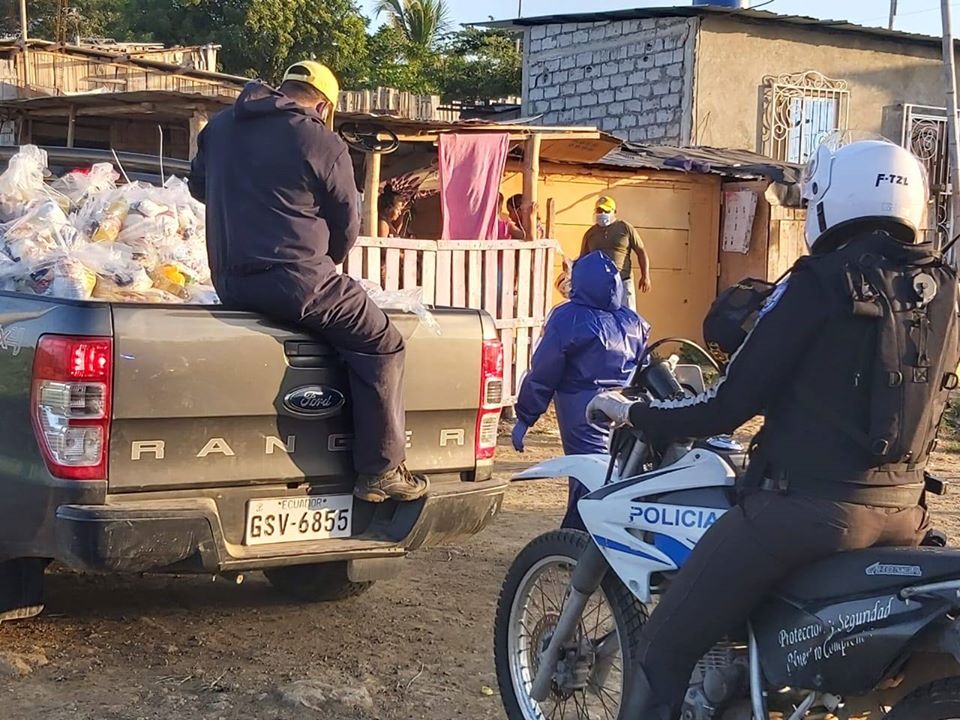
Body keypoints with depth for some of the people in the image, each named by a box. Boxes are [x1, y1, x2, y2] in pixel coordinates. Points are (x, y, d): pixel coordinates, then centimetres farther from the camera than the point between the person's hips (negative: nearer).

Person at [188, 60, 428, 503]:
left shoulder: (220, 127, 12)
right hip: (297, 281, -8)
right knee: (381, 346, 4)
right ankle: (381, 470, -1)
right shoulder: (323, 144, -6)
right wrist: (323, 267, 21)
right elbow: (346, 227, 2)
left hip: (230, 282, 8)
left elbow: (198, 186, 28)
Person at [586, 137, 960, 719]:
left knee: (667, 648, 1)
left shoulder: (822, 282, -10)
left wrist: (633, 414, 2)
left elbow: (732, 402, -11)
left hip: (808, 505, -7)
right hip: (904, 508, 7)